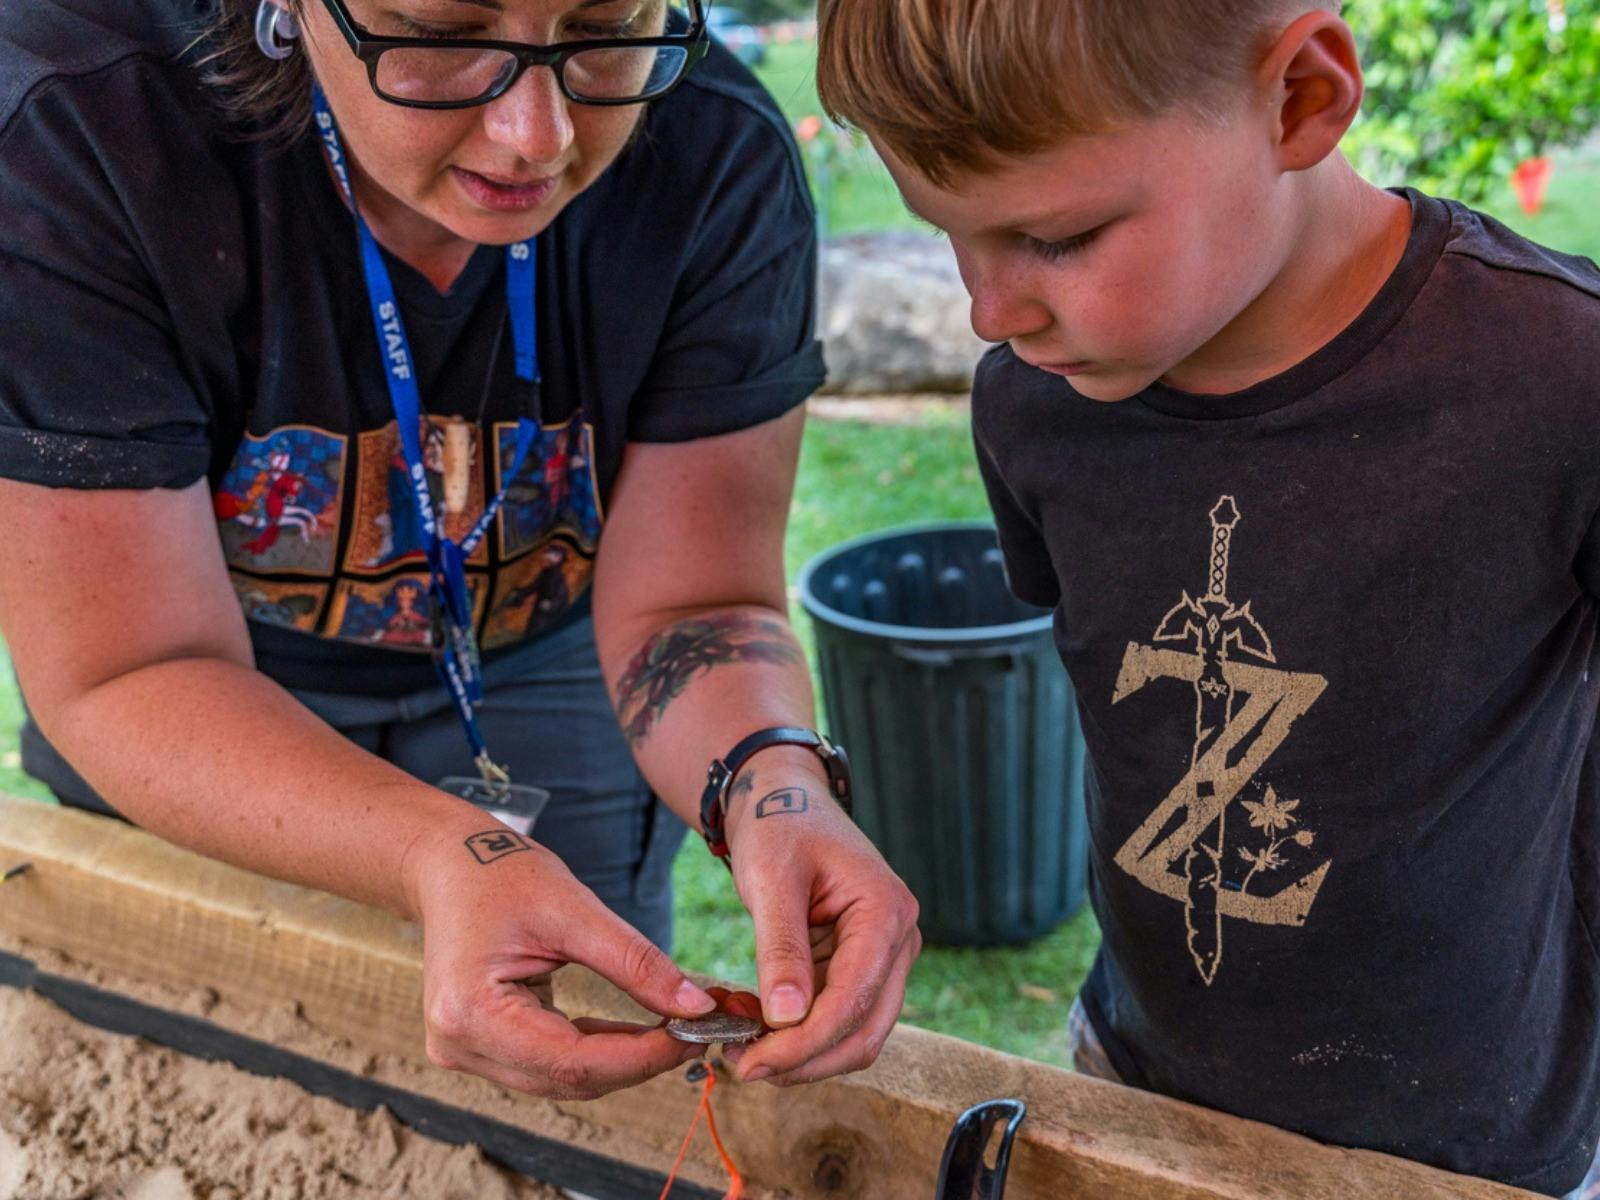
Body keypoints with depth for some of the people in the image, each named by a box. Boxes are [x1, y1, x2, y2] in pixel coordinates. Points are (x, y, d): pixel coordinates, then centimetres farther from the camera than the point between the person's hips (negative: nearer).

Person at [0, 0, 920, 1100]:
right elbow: (132, 675, -32)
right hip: (180, 703, -1)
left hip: (545, 668, 2)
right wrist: (445, 858, -49)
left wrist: (776, 788, -44)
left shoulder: (720, 155, -27)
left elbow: (690, 606, -22)